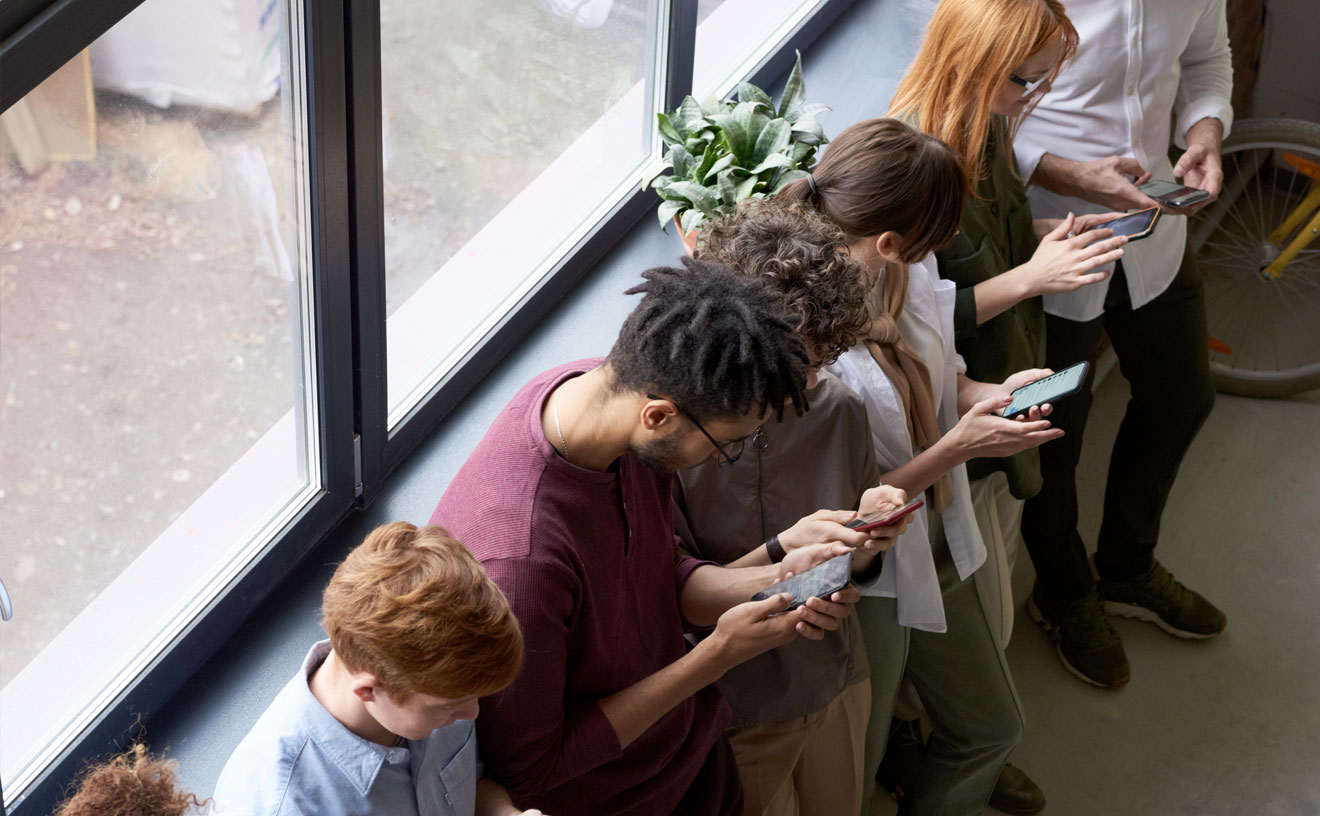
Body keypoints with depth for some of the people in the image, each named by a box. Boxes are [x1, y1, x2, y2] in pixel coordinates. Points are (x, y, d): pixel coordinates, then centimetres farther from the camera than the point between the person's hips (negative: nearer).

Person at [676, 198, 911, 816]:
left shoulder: (839, 410, -10)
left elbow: (853, 569, 3)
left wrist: (868, 532, -19)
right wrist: (783, 550, -32)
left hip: (838, 684, 5)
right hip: (740, 713, -5)